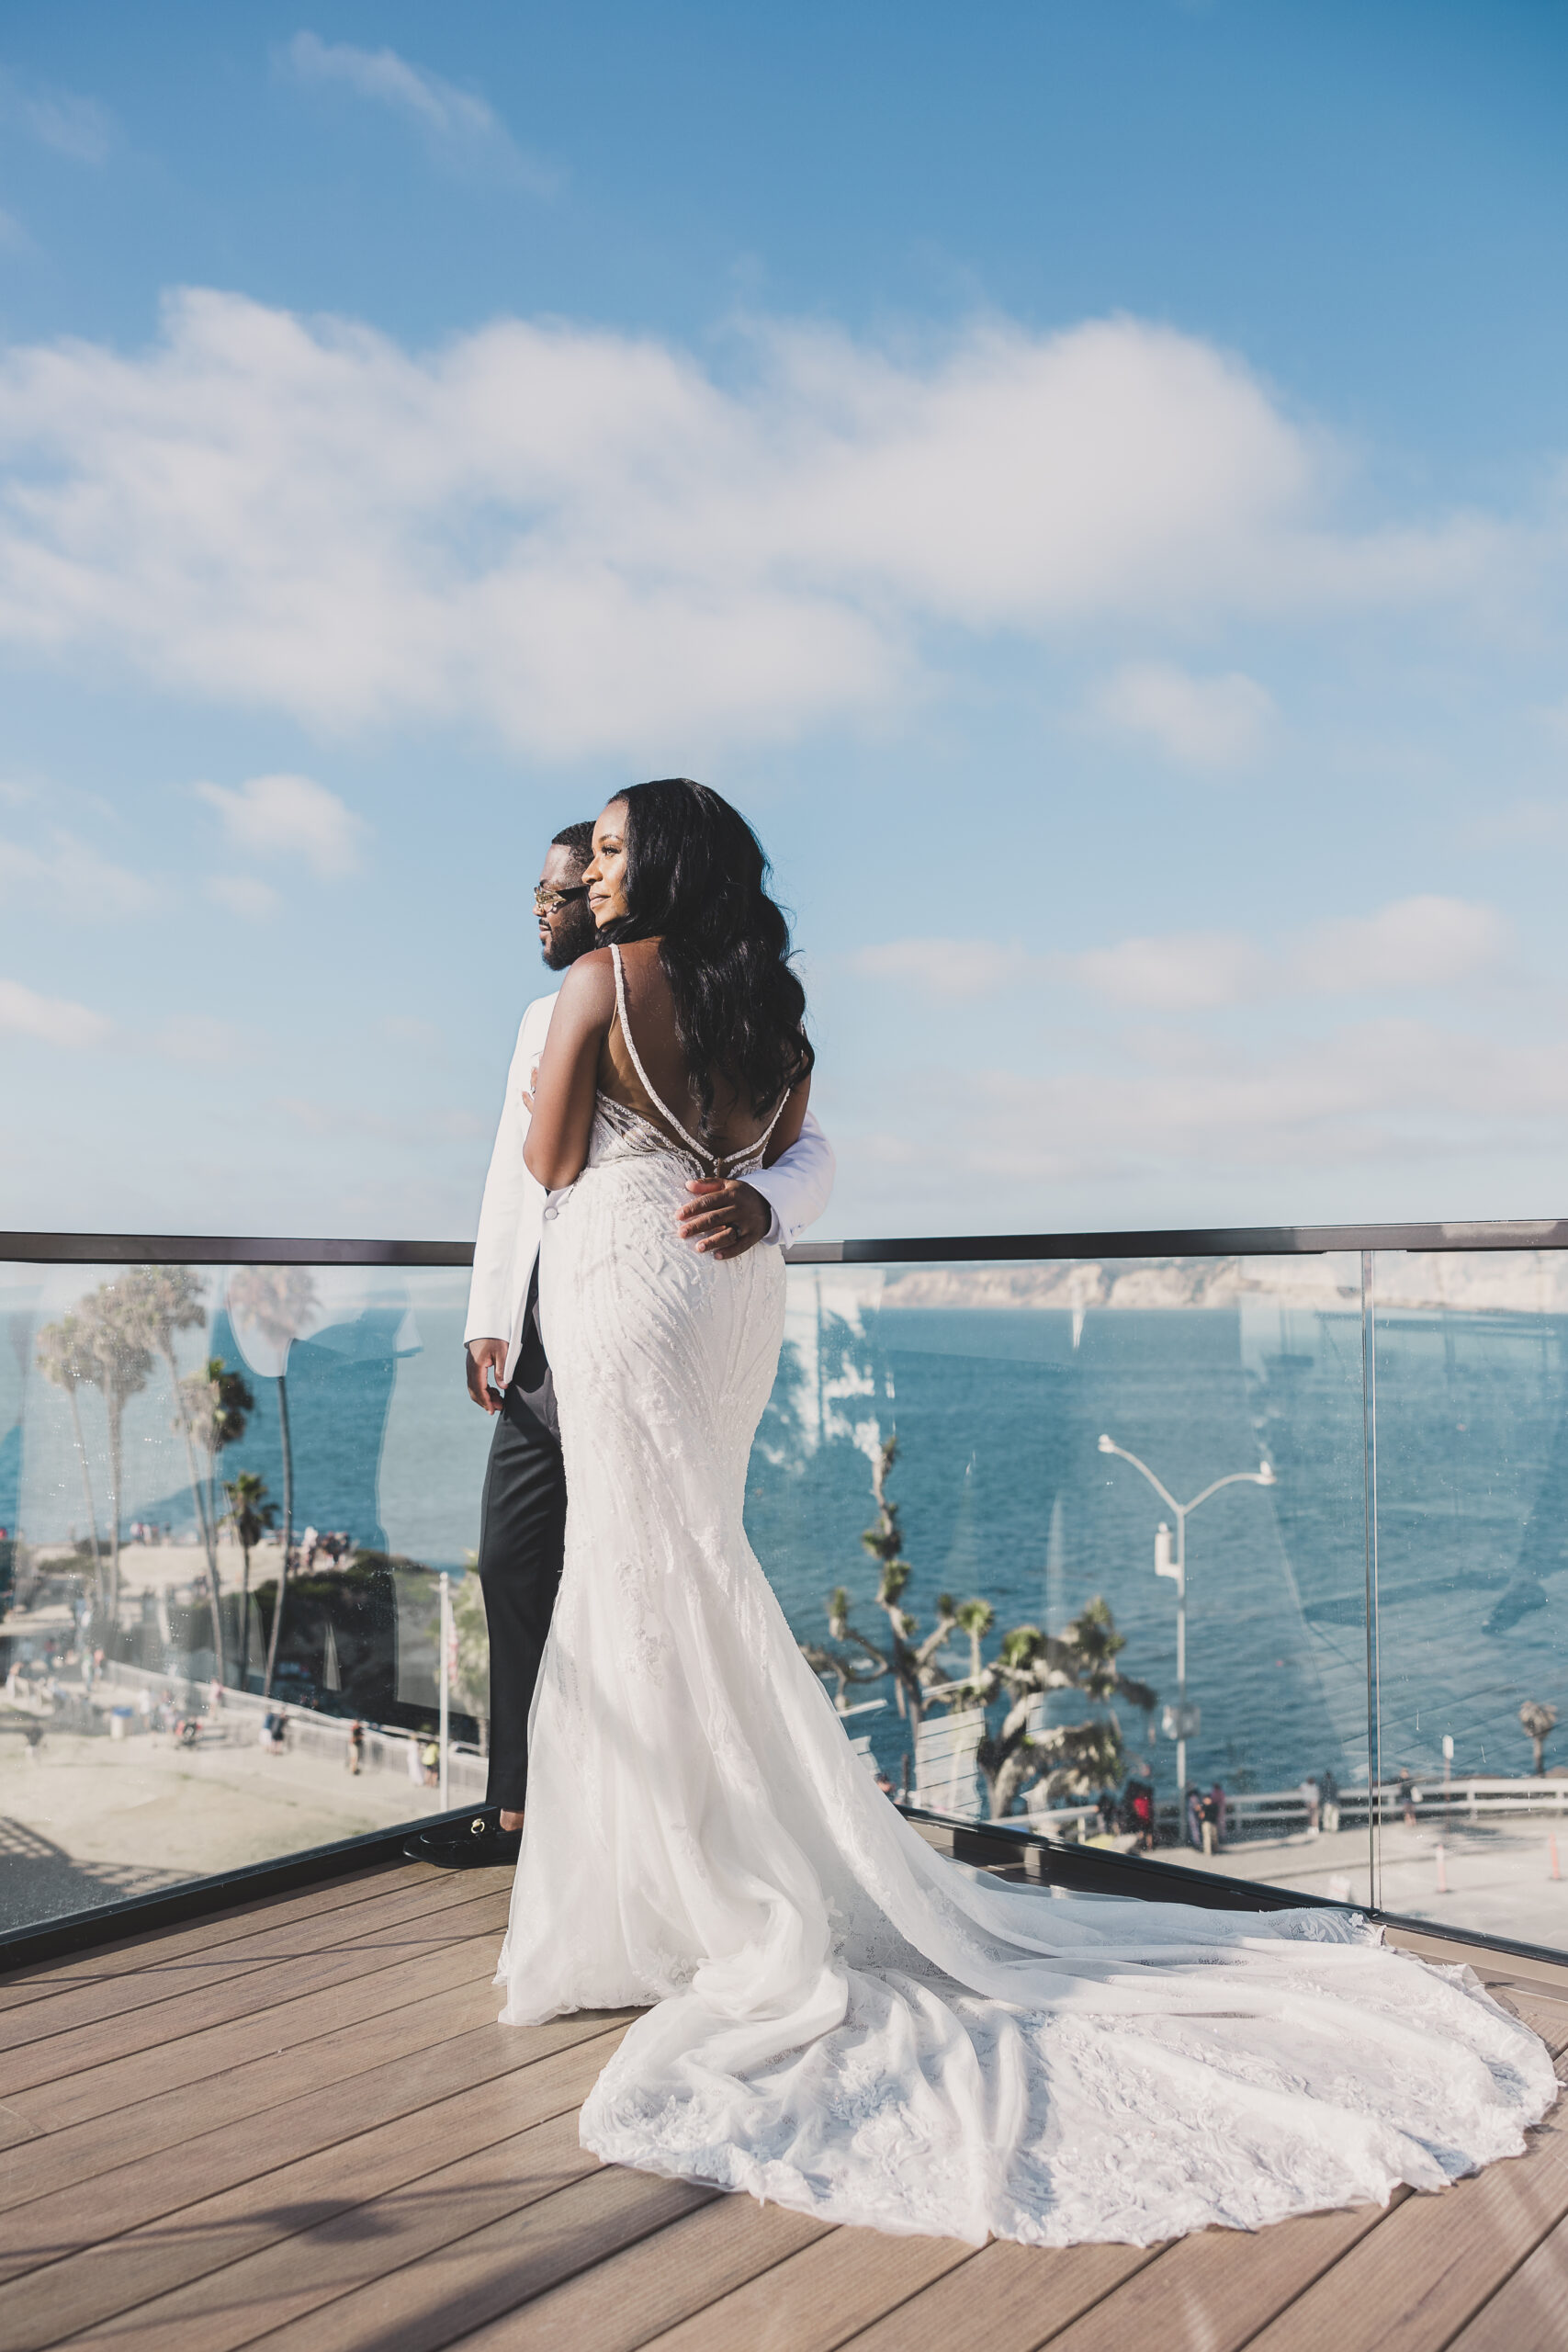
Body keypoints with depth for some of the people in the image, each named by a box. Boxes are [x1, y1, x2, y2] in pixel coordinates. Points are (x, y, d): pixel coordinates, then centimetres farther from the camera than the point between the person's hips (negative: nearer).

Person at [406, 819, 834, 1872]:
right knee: (513, 1567, 13)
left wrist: (758, 1202, -35)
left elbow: (810, 1152, -12)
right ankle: (516, 1812, 29)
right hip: (537, 1351, 8)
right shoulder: (545, 1017, 17)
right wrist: (487, 1318, 15)